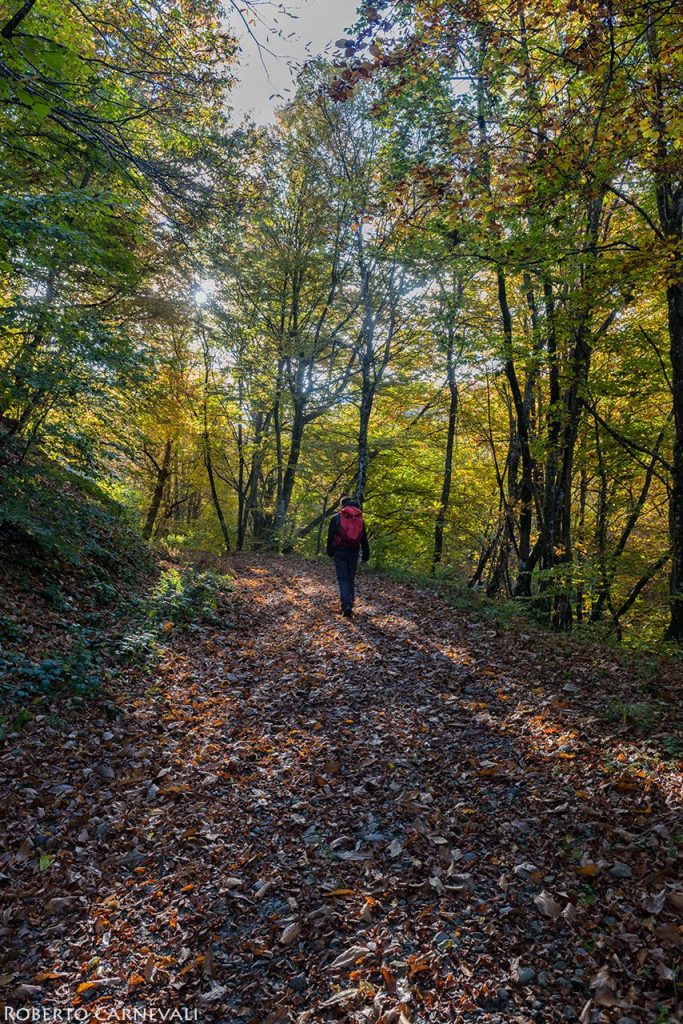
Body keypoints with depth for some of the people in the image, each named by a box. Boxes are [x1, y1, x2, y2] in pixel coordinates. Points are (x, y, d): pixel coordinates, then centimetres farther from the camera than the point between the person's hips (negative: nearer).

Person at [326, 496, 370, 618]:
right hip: (354, 552, 3)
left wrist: (330, 551, 9)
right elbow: (364, 539, 9)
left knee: (343, 578, -3)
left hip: (340, 552, -3)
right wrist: (366, 554, 12)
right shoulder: (359, 519, 8)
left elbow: (330, 536, -1)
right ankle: (350, 604, 17)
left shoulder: (335, 518, -1)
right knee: (351, 578, 14)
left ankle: (346, 606, -17)